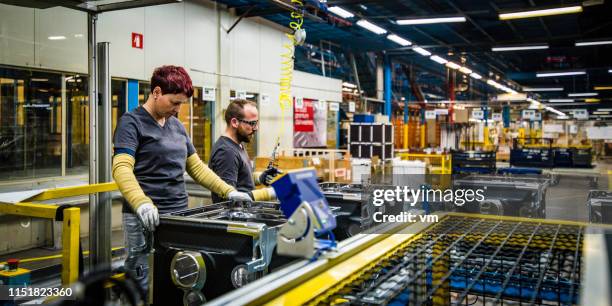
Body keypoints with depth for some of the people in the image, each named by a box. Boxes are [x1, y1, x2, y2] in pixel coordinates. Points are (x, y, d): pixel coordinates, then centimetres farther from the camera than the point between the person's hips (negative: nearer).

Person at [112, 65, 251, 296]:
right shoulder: (131, 122, -5)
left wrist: (228, 191, 13)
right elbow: (122, 169, -18)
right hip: (146, 219, -6)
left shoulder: (177, 126, 17)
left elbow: (196, 167, 21)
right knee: (144, 287, -2)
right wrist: (142, 204, -35)